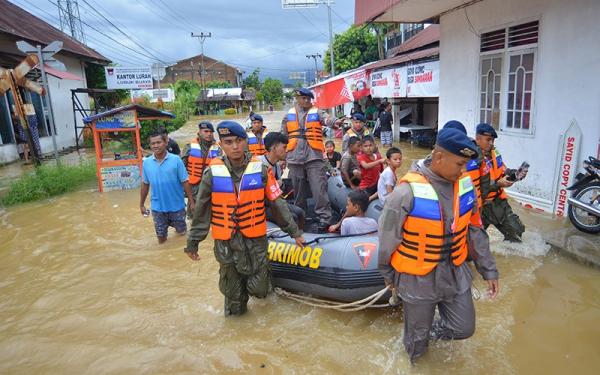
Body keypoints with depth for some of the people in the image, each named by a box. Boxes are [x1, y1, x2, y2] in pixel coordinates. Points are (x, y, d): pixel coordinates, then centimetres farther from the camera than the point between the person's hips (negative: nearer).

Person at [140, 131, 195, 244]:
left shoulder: (176, 160, -12)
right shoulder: (146, 162, -4)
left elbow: (185, 182, -8)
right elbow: (145, 184, 5)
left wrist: (191, 201, -7)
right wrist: (142, 204, 9)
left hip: (177, 205, -1)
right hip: (157, 207, 2)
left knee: (181, 232, 17)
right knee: (161, 237, 12)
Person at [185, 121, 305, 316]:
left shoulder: (260, 170, -6)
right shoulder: (212, 173, -7)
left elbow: (277, 203, 0)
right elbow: (201, 211, 1)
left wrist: (294, 231, 3)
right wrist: (193, 242, 6)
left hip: (255, 239, 0)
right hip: (226, 241, 0)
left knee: (259, 289, 3)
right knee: (232, 291, 12)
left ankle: (261, 276, 36)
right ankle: (235, 308, 44)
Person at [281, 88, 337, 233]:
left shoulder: (316, 112, 5)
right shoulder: (289, 115, 11)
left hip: (314, 157, -2)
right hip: (294, 159, 3)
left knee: (319, 189, -7)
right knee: (298, 190, 12)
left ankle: (324, 218, -2)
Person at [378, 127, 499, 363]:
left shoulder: (464, 184, -6)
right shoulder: (407, 192, -25)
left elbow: (475, 231, 6)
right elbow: (387, 240, -12)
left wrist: (489, 269, 9)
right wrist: (389, 276, 1)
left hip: (455, 273, 5)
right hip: (418, 278, -4)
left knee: (464, 328, 17)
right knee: (417, 337, 17)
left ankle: (431, 329, 46)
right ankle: (415, 361, 49)